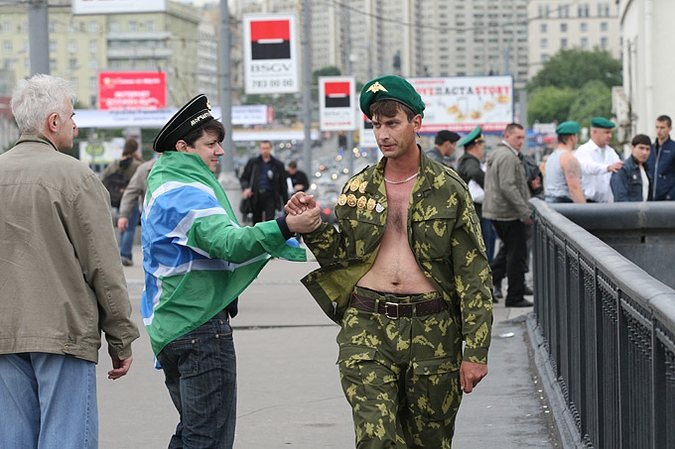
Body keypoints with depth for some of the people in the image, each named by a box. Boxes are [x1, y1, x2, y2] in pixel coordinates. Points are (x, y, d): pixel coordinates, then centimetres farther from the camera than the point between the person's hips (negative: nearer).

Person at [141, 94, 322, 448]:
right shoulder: (187, 192, -15)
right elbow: (228, 243, -29)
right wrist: (284, 229, -40)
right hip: (200, 325, -11)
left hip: (170, 326, 11)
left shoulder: (163, 188, 19)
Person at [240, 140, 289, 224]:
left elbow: (283, 185, 9)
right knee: (256, 222, 8)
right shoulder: (253, 162, 10)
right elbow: (244, 178, 15)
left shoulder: (278, 165, 7)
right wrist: (246, 188, -6)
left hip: (270, 196, -2)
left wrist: (286, 201, 5)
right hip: (256, 196, 2)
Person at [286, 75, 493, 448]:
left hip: (432, 331, -1)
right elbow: (343, 256, 16)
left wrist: (475, 351, -7)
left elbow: (473, 273, -1)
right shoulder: (359, 188, 10)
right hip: (367, 327, 1)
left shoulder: (448, 189, 1)